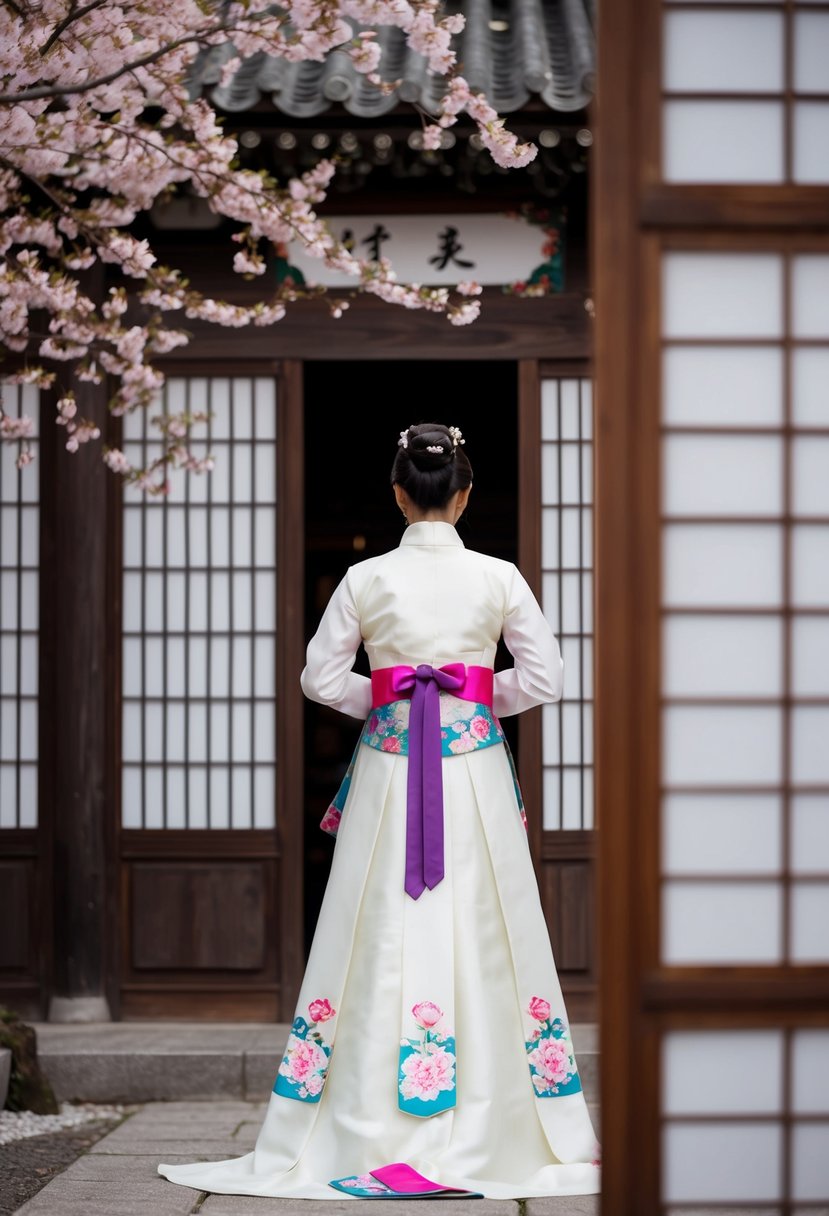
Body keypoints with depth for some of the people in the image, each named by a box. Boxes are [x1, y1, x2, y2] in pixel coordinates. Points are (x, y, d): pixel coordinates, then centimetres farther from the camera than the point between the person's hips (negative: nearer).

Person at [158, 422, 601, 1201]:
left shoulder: (367, 579, -2)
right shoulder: (498, 579, -2)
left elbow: (320, 677, -1)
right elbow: (542, 677, -2)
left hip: (389, 765, 0)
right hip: (474, 765, 0)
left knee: (380, 944, 3)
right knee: (480, 943, 3)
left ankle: (370, 1132, 5)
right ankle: (481, 1130, 4)